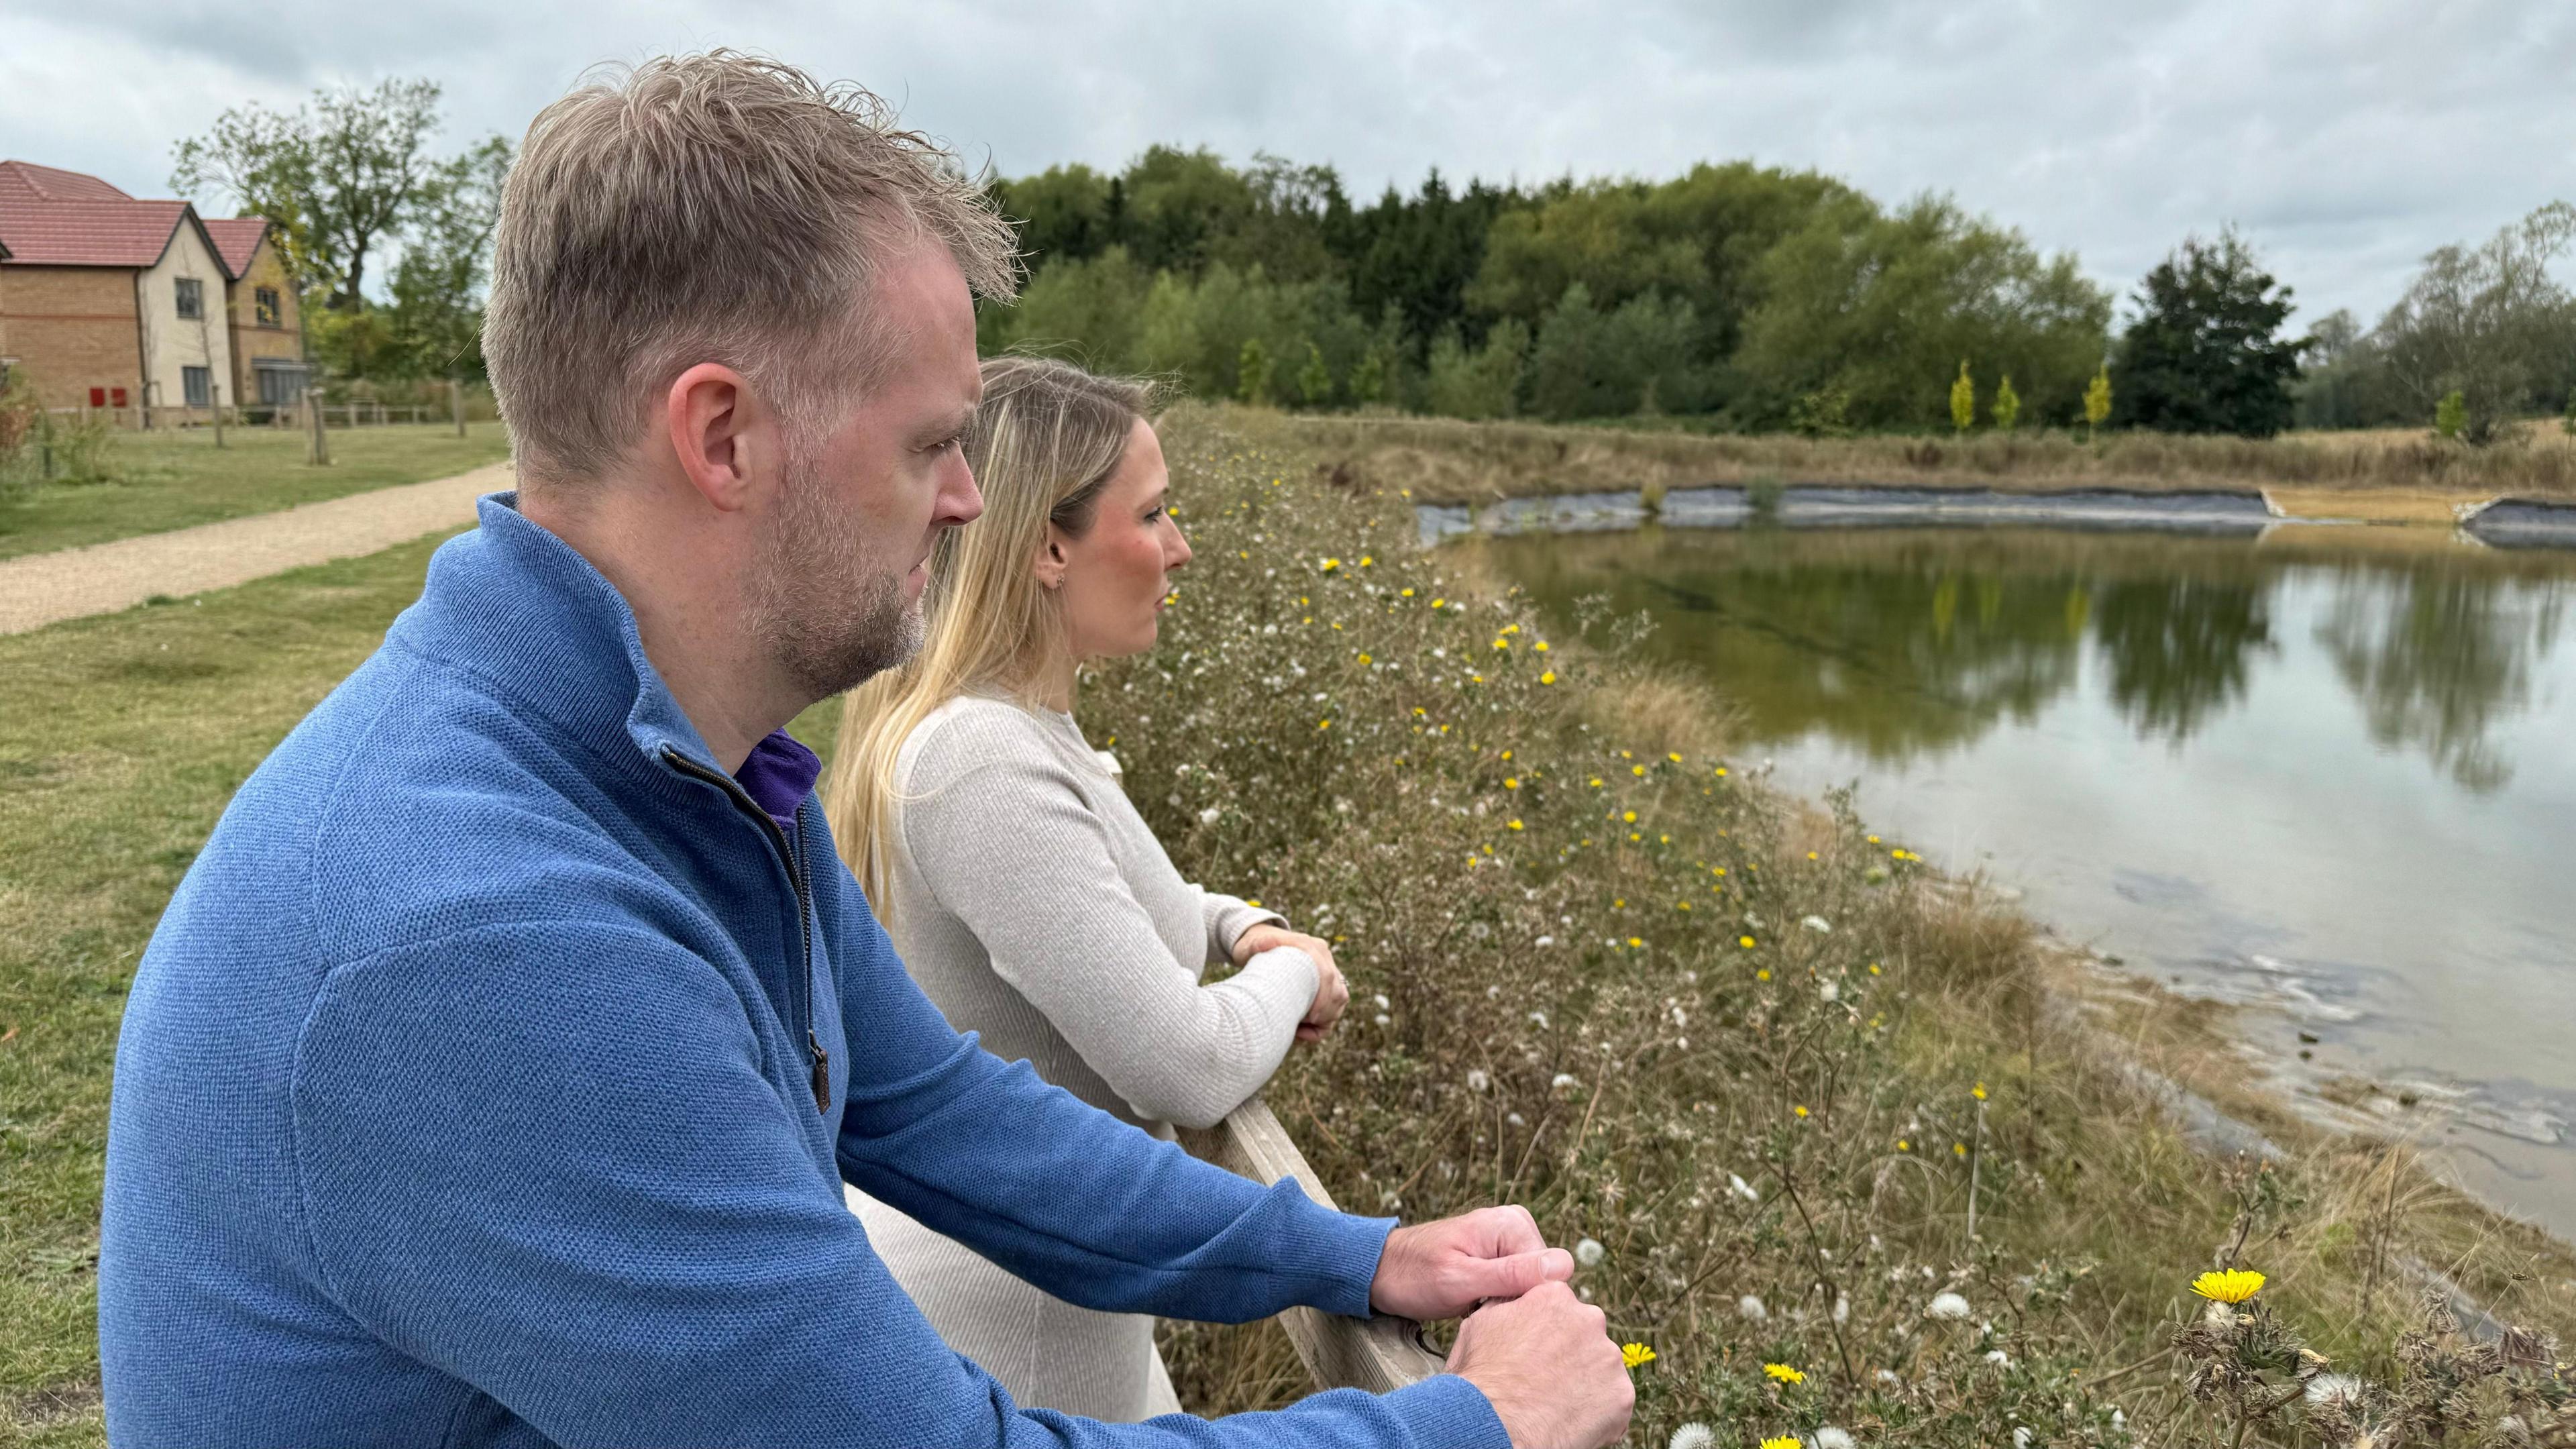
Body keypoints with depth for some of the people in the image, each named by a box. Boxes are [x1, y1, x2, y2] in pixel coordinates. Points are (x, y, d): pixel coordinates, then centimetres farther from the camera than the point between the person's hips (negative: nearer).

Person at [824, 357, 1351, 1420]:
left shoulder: (1010, 724, 0)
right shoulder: (986, 765, -30)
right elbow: (1188, 1074, -29)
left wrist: (1241, 926, 3)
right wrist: (1294, 974, -9)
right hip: (1002, 1320, -9)